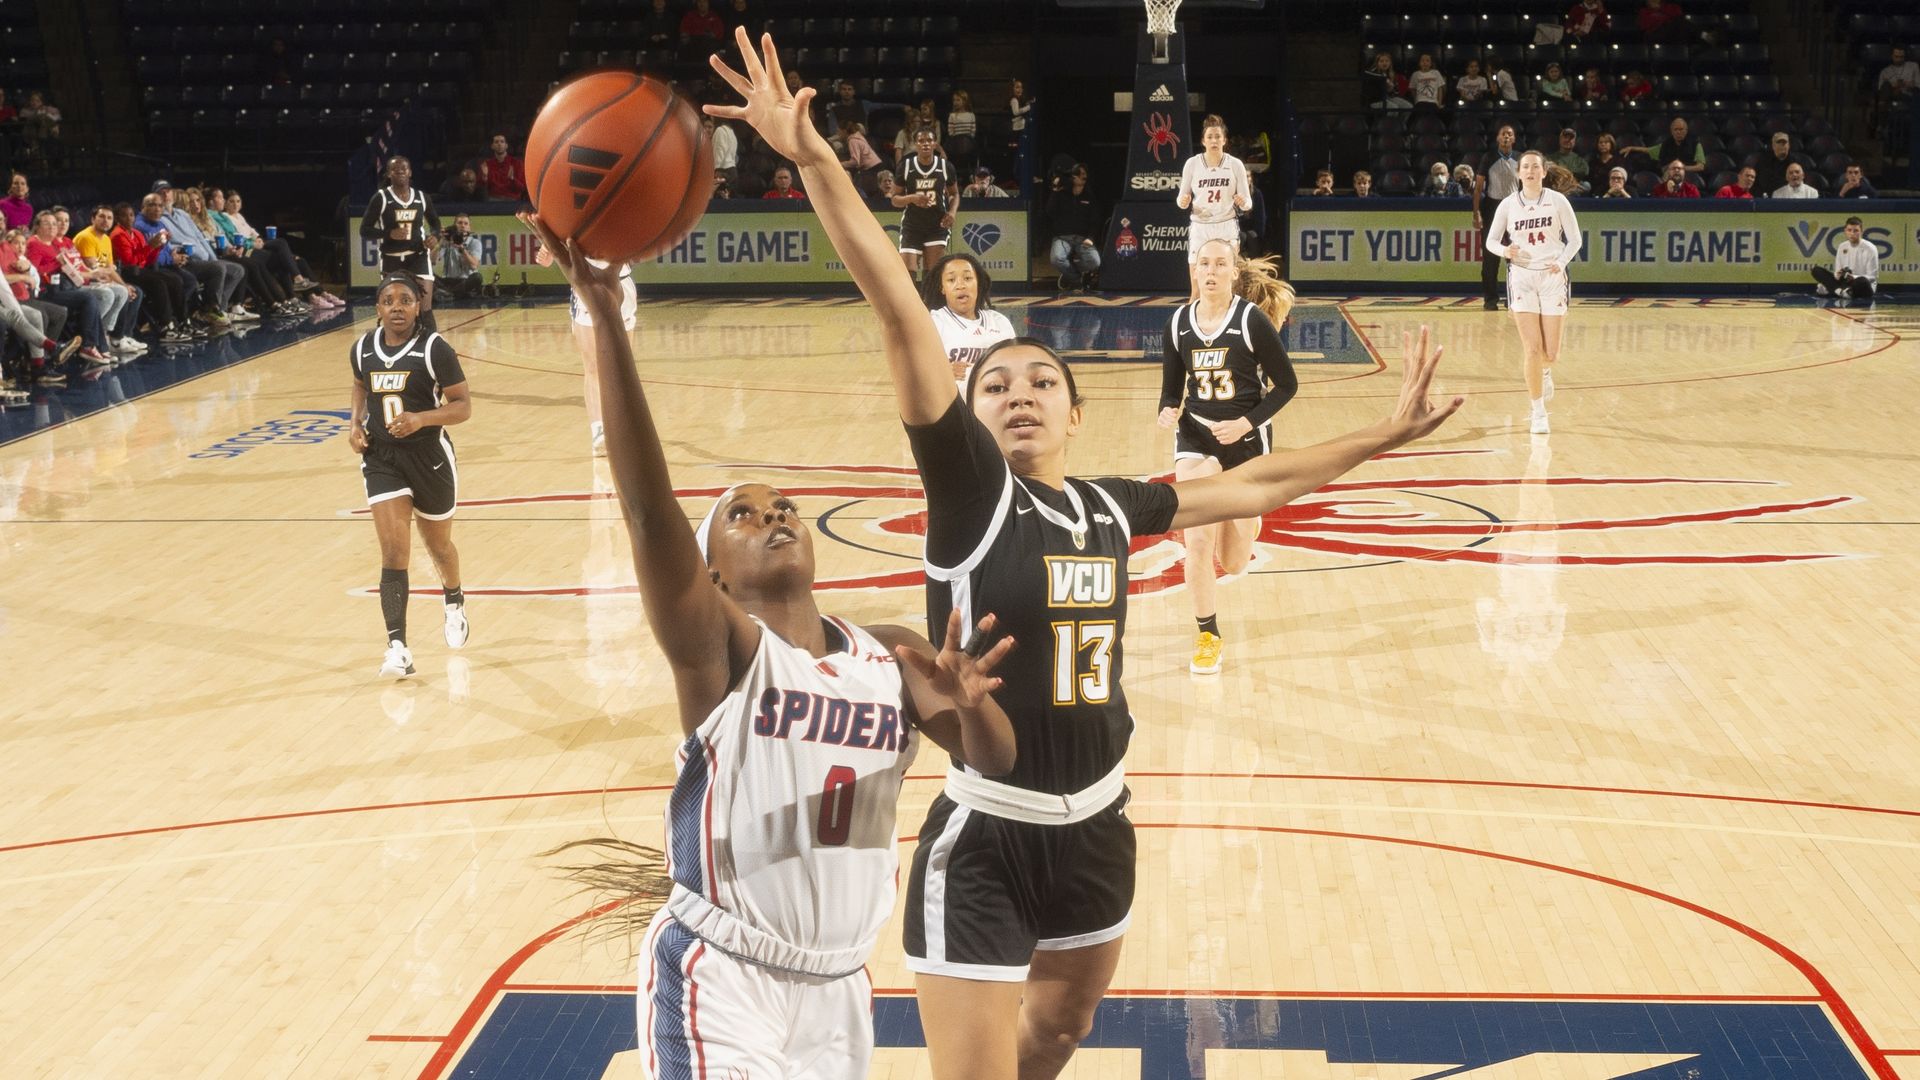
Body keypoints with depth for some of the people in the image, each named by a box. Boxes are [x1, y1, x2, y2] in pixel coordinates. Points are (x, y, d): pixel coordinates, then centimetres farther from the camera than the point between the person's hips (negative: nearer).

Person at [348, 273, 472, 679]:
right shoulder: (362, 349, -2)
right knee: (393, 551, -12)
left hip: (429, 457, -2)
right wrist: (356, 424, 2)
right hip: (381, 458, 2)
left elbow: (462, 406, -12)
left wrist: (421, 418, -28)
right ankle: (397, 647, -16)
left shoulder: (434, 349, -14)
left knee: (439, 545, 19)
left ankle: (454, 602, 52)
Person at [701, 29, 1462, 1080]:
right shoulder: (968, 488, -11)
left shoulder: (1111, 507, 4)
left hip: (1094, 827, 6)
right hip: (982, 838, -6)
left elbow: (1249, 486, 19)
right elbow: (901, 316, -22)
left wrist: (1381, 436, 23)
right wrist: (813, 161, -29)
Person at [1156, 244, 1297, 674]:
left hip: (1245, 439, -2)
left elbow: (1286, 385, -7)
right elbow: (1171, 388, 7)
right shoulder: (1179, 323, -2)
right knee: (1197, 539, -18)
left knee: (1233, 564, 9)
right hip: (1196, 434, 2)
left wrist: (1246, 423, -17)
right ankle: (1208, 634, 0)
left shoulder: (1252, 320, -12)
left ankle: (1244, 526, 48)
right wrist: (1168, 411, -15)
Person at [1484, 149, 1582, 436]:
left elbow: (1574, 239, 3)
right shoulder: (1508, 204, 1)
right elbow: (1491, 240, 8)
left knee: (1550, 353, 2)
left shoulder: (1558, 201, -2)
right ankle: (1538, 413, 3)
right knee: (1532, 349, -8)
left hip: (1552, 278, 0)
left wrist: (1561, 262, -15)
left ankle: (1545, 372, 42)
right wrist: (1504, 250, -14)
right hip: (1521, 276, 0)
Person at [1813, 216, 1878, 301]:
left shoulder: (1870, 248, -9)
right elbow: (1837, 272, 8)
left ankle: (1830, 289, -27)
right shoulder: (1842, 247, 6)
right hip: (1844, 282, 5)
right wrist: (1837, 275, -18)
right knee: (1817, 270, -11)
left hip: (1861, 287, -5)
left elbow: (1873, 277, -10)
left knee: (1862, 281, -42)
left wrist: (1854, 278, -27)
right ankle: (1839, 290, -31)